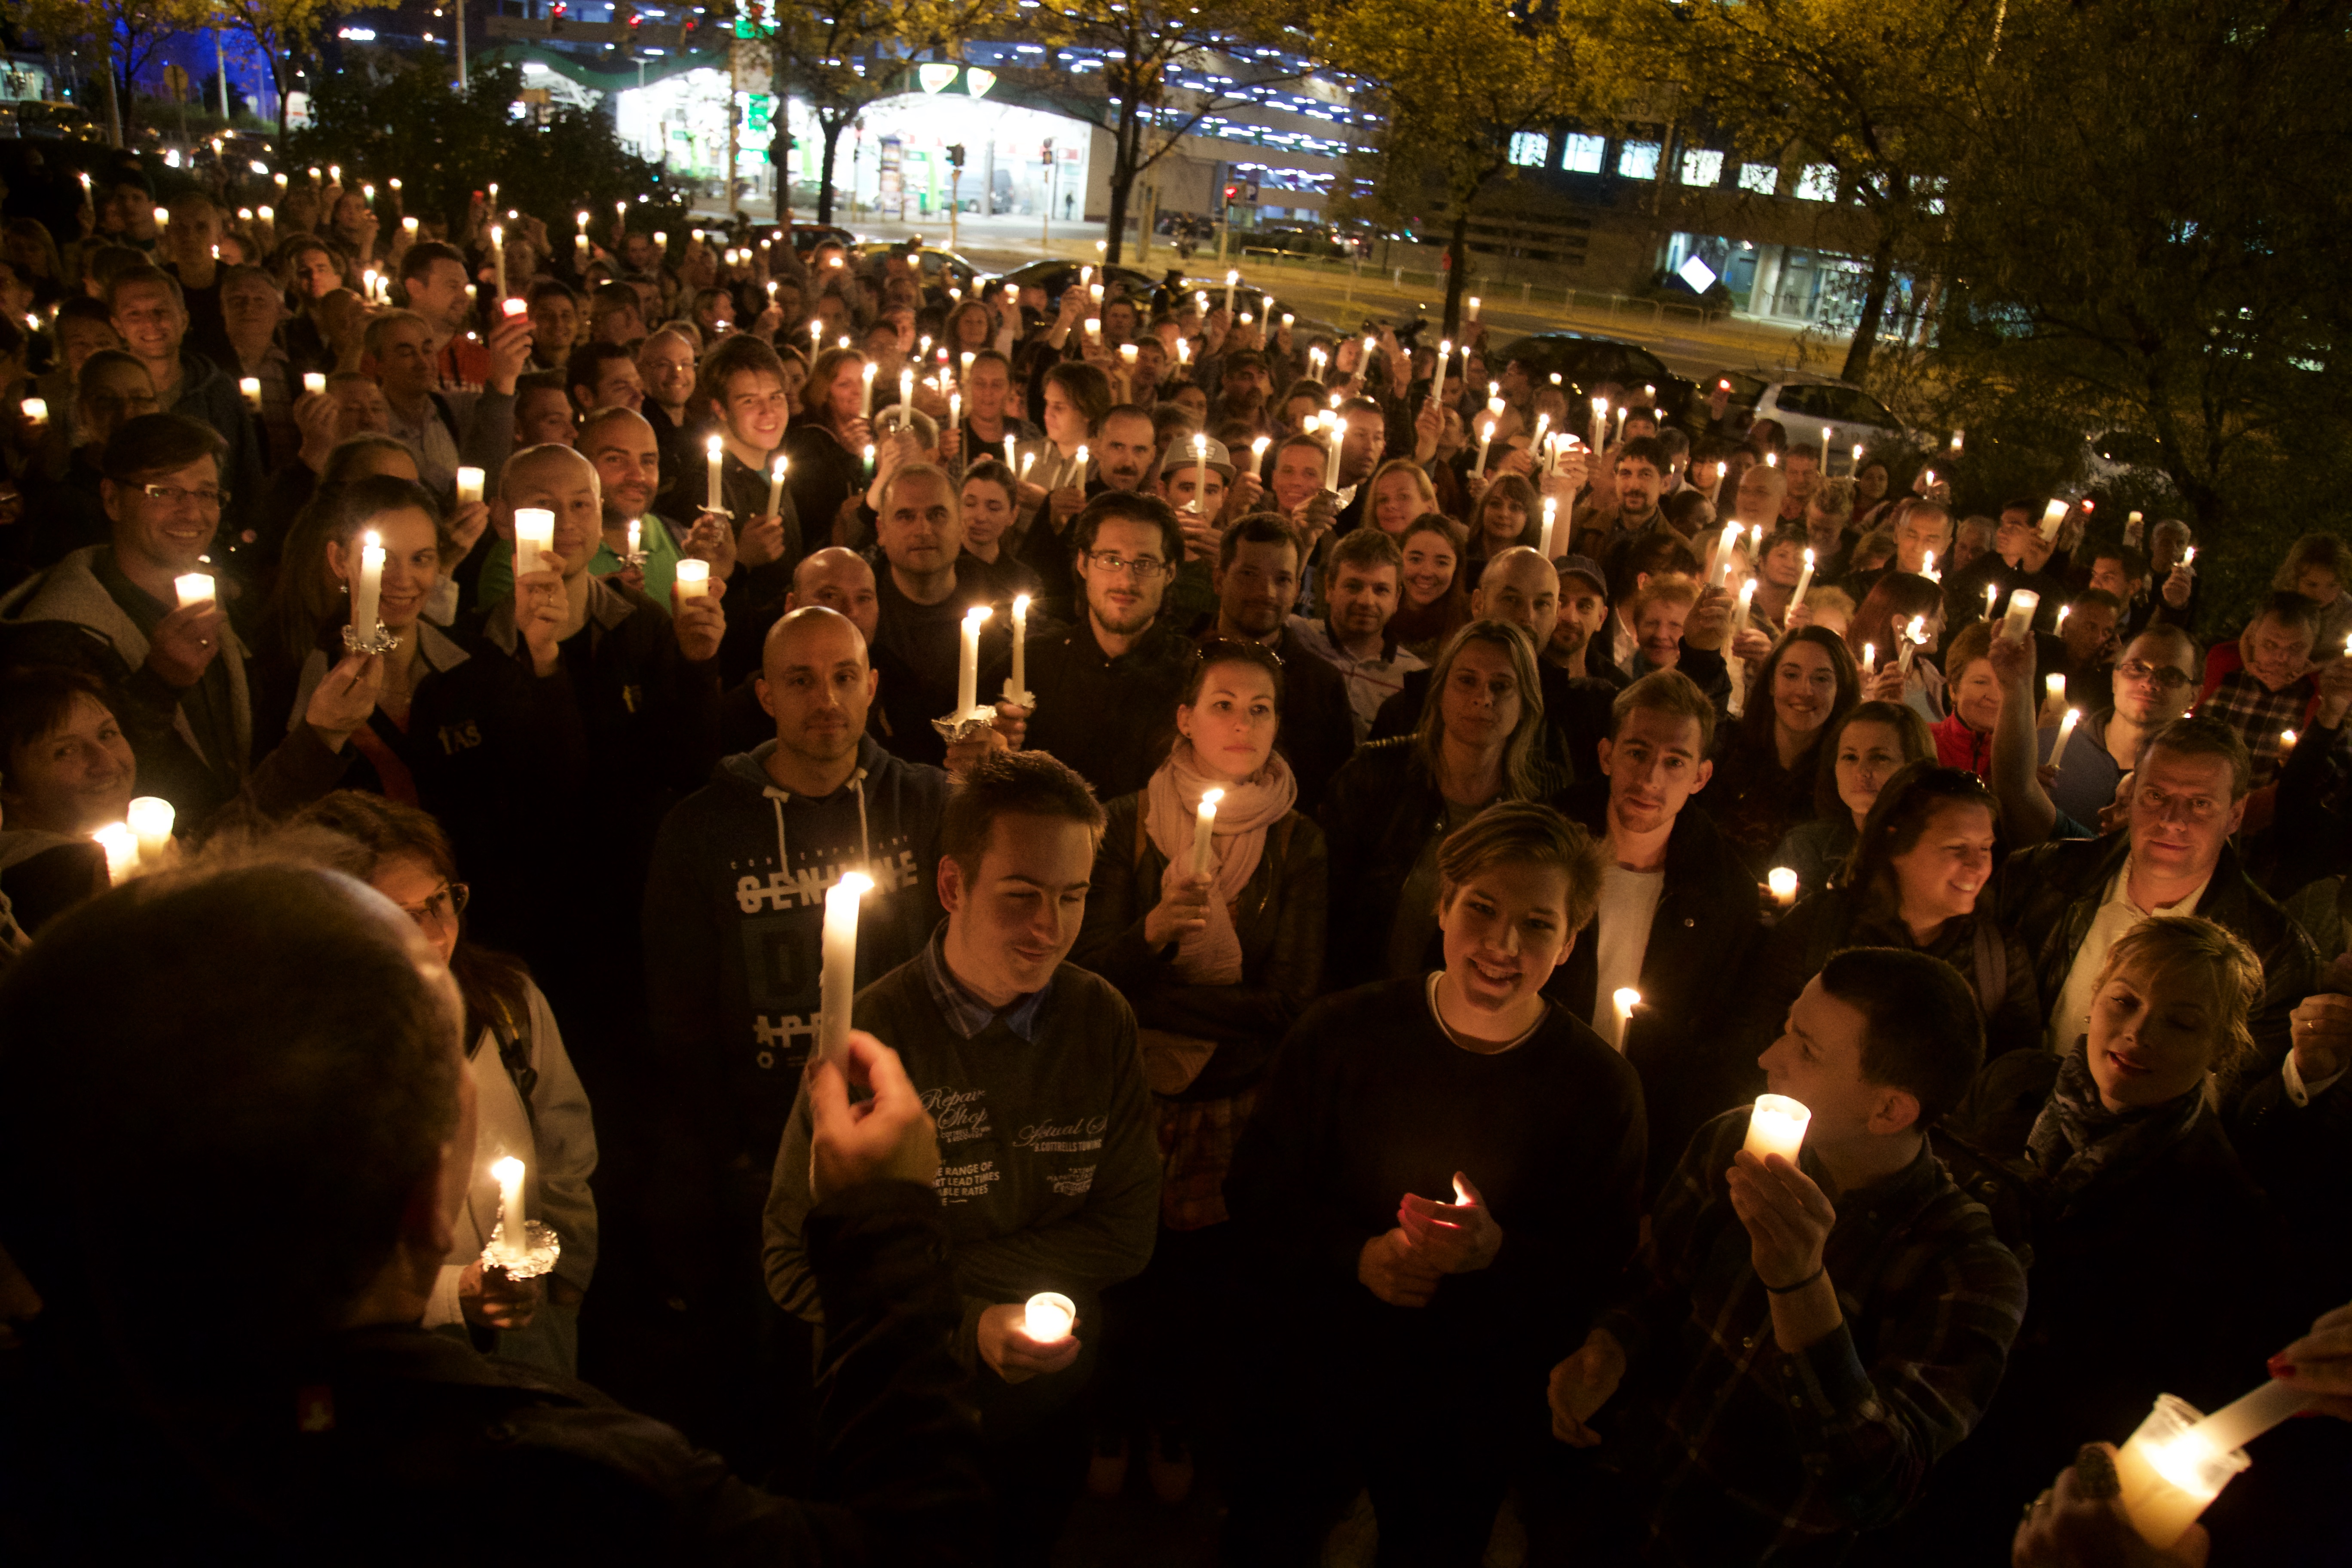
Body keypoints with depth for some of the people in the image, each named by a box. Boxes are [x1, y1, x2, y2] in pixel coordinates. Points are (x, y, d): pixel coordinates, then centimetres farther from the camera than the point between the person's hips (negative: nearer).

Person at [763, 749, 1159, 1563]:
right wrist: (965, 1329, -28)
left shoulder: (1101, 1020, -10)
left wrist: (941, 1272, -17)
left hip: (1054, 1411, 3)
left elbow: (1128, 1231, -8)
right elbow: (798, 1267, -18)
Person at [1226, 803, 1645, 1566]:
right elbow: (1258, 1189, -5)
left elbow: (1606, 1275, -10)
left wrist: (1497, 1254, -28)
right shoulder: (1342, 1033, -12)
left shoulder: (1603, 1089, -14)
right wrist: (1355, 1254, -21)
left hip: (1470, 1425, 0)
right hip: (1306, 1391, 1)